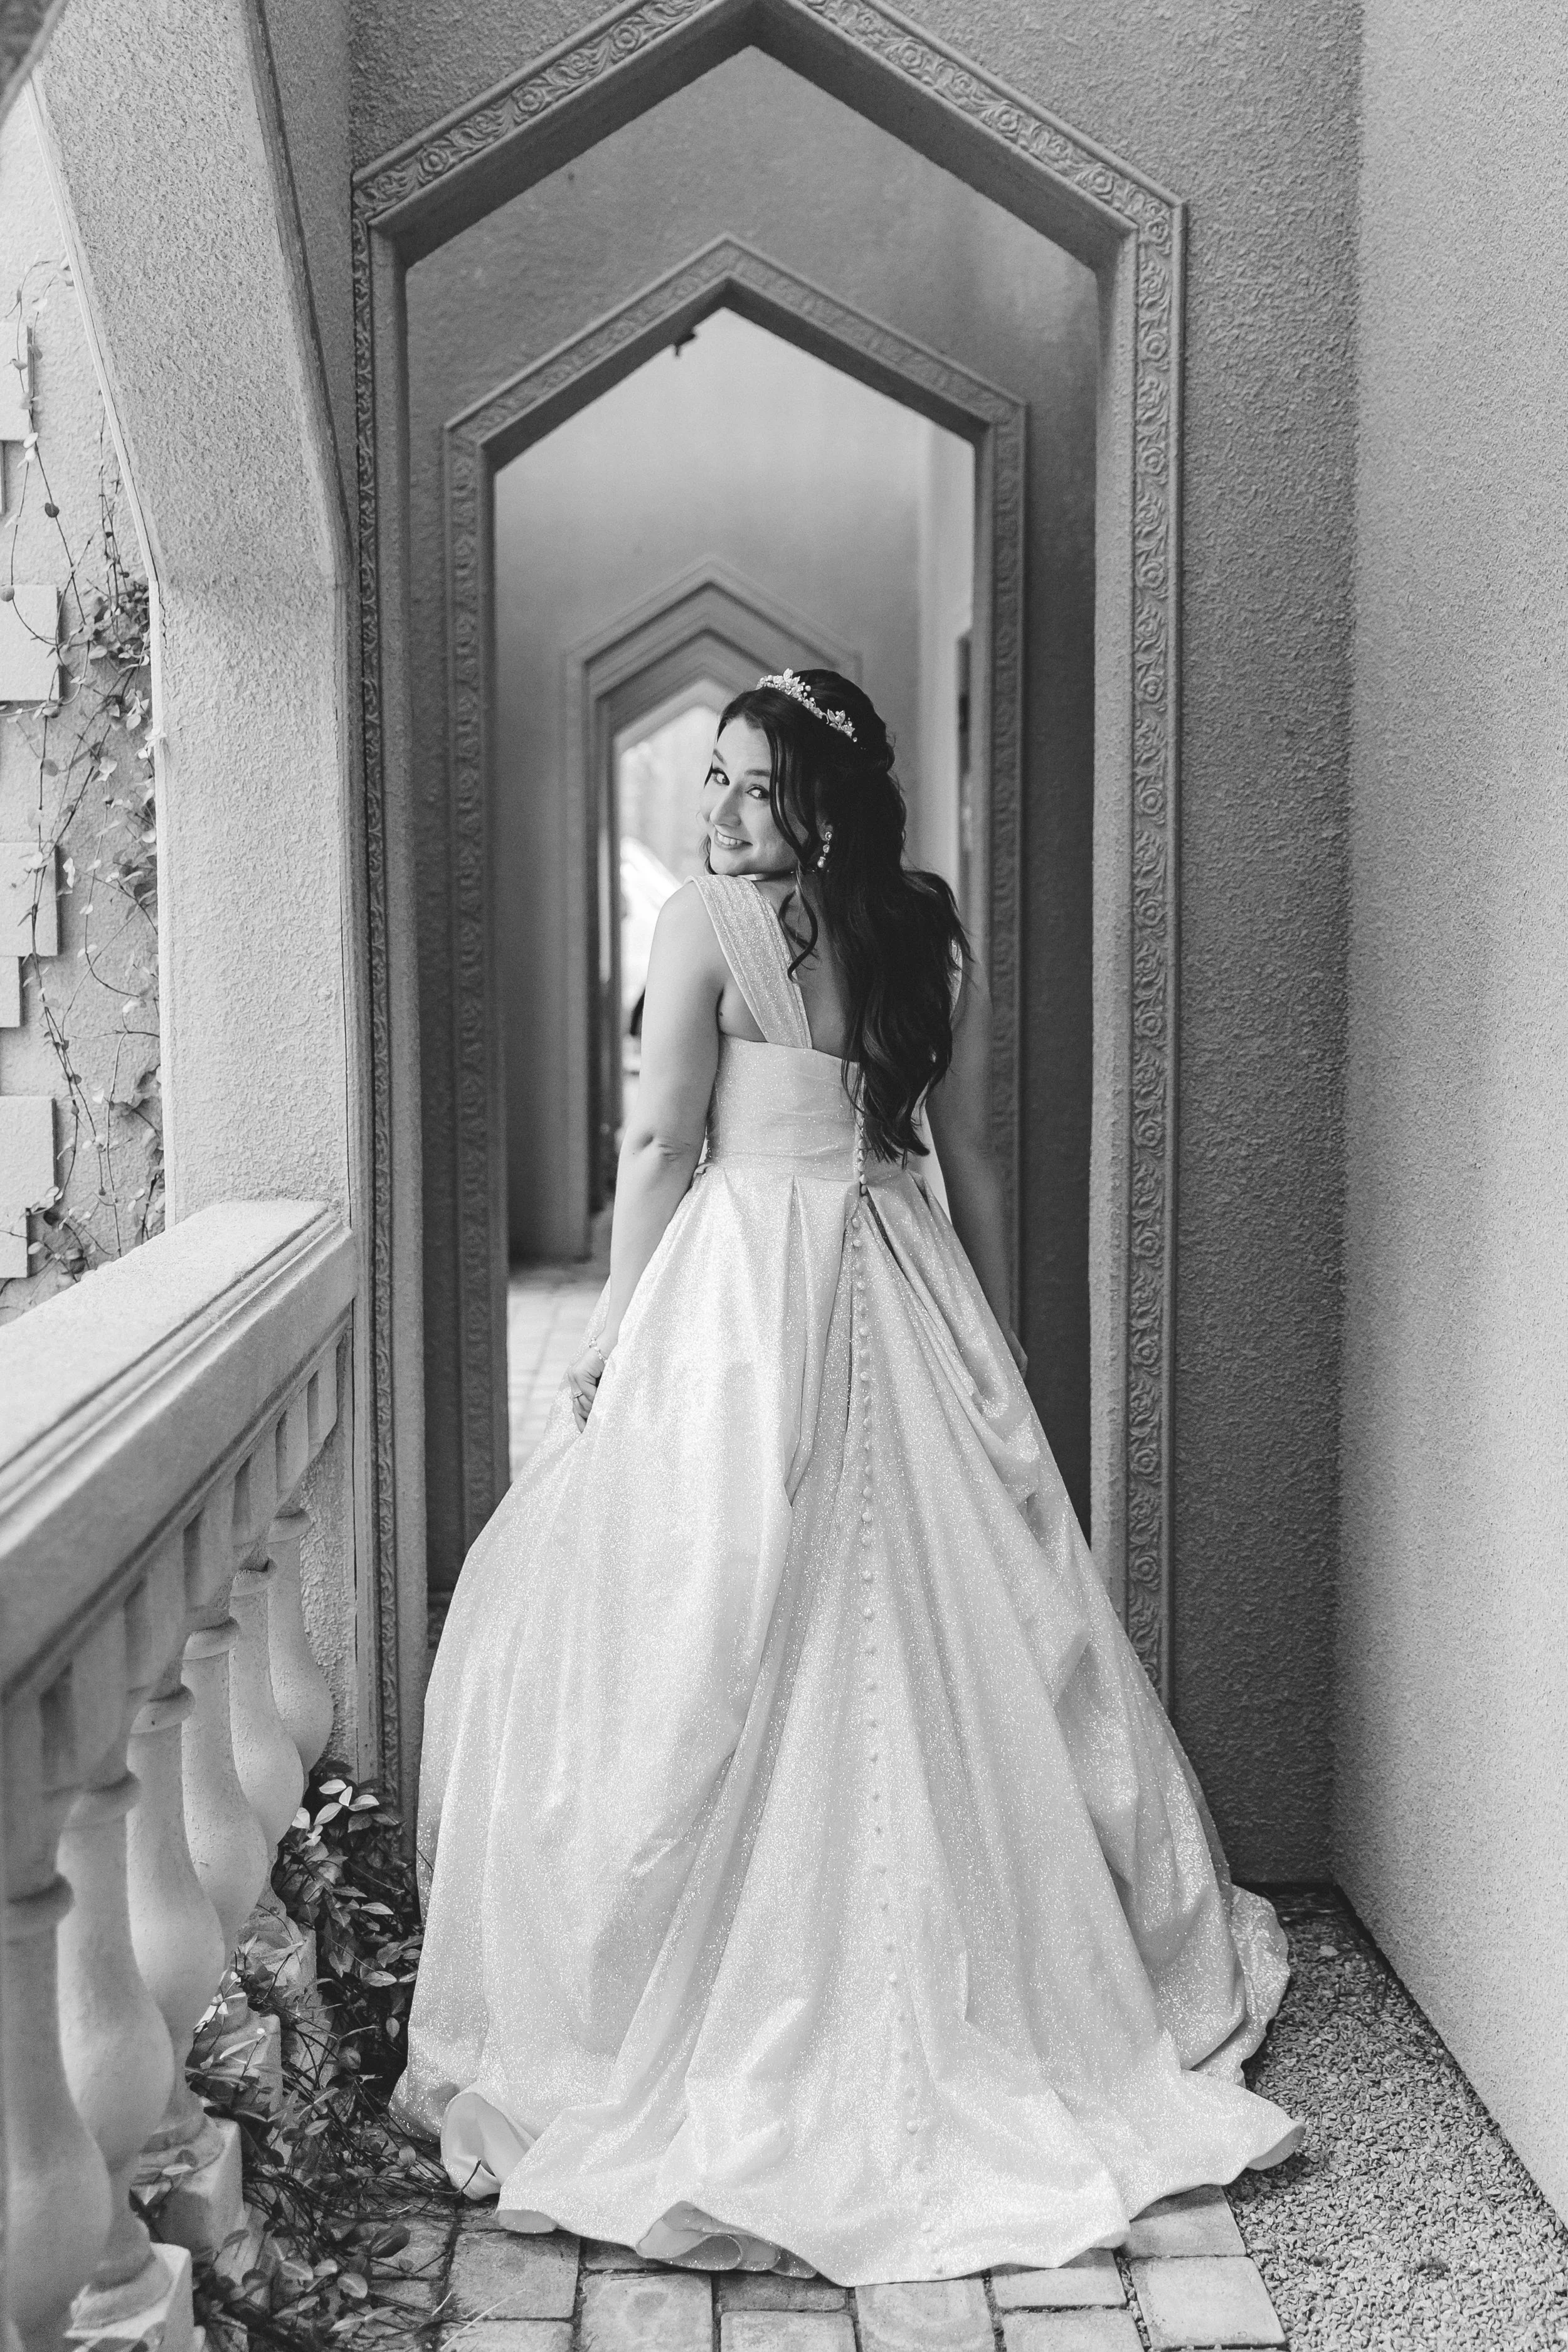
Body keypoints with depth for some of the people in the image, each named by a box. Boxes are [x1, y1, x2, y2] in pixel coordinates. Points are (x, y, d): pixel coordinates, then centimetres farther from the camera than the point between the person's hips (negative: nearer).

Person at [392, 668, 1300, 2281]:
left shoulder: (704, 923, -8)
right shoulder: (936, 940, 7)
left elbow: (660, 1146, -9)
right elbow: (972, 1163, 9)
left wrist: (610, 1337, 0)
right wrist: (998, 1354, 17)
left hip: (742, 1286, -5)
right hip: (903, 1290, 5)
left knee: (724, 1637, 3)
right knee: (943, 1619, 14)